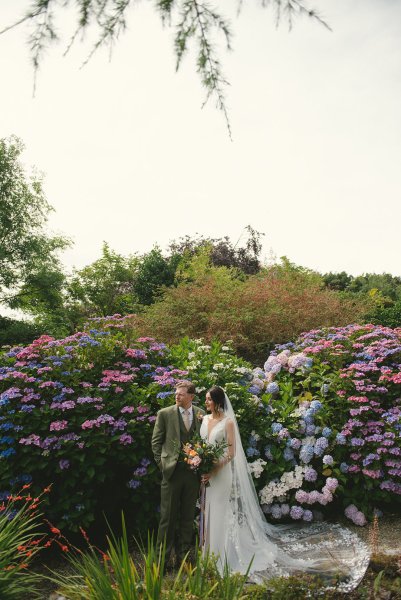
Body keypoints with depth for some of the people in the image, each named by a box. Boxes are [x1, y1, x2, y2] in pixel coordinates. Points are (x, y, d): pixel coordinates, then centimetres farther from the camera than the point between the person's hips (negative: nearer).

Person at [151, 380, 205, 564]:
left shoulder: (201, 414, 3)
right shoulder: (165, 413, -4)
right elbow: (156, 441, 2)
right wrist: (162, 463, -2)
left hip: (193, 471, 3)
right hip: (172, 471, -2)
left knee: (188, 516, 14)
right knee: (168, 516, 4)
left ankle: (183, 554, 29)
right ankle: (163, 556, 18)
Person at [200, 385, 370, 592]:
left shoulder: (228, 421, -12)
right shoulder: (205, 419, 7)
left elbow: (230, 452, -14)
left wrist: (213, 471, -19)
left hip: (221, 474, -6)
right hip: (204, 472, 6)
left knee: (222, 516, 2)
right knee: (208, 514, 13)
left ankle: (223, 560, 15)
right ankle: (209, 555, 26)